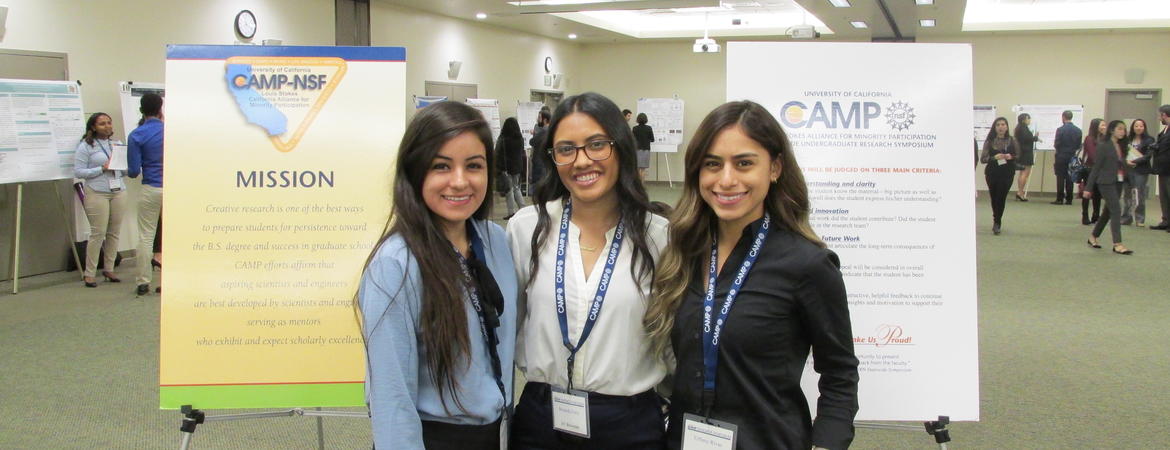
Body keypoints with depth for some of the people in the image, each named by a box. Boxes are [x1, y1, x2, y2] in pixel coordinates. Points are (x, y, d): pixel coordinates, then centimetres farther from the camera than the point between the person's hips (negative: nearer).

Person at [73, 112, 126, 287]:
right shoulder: (85, 146, 0)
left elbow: (126, 170, 18)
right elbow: (78, 172, -7)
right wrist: (102, 169, -16)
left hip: (119, 192, 5)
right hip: (97, 193, -5)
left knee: (114, 233, 5)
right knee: (98, 233, -7)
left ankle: (109, 269, 17)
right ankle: (89, 273, 2)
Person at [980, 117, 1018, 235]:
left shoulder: (1012, 141, 0)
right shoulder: (989, 141, -2)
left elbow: (1019, 156, 7)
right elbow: (982, 159, -4)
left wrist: (1011, 157, -14)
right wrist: (994, 157, -20)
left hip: (1007, 173, -1)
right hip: (992, 173, 1)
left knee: (1001, 198, -7)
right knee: (994, 197, 11)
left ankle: (997, 222, 3)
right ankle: (997, 221, 31)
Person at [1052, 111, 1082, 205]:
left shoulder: (1060, 130, -13)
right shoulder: (1078, 130, 2)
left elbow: (1057, 145, -13)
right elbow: (1079, 146, 5)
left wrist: (1055, 143, 8)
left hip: (1061, 157, -4)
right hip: (1072, 157, 4)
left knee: (1060, 178, -1)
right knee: (1070, 179, 8)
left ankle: (1060, 199, -2)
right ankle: (1069, 199, 9)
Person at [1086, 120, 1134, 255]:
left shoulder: (1121, 146, 12)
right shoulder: (1103, 146, -8)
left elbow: (1122, 165, 16)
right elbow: (1096, 167, -8)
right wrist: (1088, 187, -9)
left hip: (1118, 182, 7)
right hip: (1106, 183, -7)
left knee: (1109, 212, 13)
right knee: (1116, 211, -13)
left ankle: (1093, 237, 27)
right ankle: (1117, 244, -13)